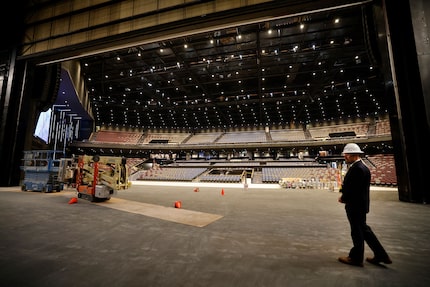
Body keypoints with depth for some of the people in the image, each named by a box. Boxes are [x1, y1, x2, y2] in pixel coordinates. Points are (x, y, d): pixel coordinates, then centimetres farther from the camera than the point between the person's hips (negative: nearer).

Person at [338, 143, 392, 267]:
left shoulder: (358, 169, -23)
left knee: (357, 231, 5)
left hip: (355, 205, -10)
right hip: (359, 205, 10)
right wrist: (343, 192, -1)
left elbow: (353, 188, -24)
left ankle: (356, 258, 21)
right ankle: (380, 255, 30)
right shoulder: (360, 166, 10)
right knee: (363, 229, 20)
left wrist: (343, 198, -10)